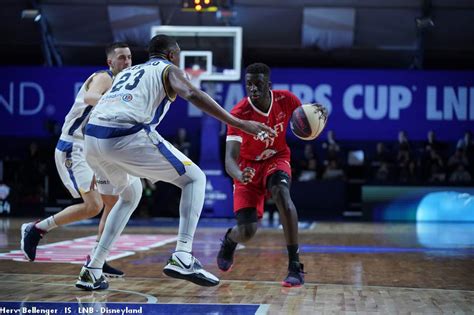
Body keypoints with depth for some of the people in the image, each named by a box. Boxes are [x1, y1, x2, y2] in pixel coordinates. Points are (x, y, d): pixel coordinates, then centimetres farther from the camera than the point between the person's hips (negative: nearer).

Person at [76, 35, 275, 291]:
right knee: (194, 179, 9)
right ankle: (182, 258, -9)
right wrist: (239, 123, -13)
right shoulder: (168, 69, 14)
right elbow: (193, 94, -7)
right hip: (127, 137, -7)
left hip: (92, 137, 7)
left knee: (130, 196, 32)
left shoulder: (127, 72, 34)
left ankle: (91, 272, 25)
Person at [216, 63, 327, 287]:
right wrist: (240, 176, -58)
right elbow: (230, 158, -34)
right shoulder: (239, 113, -27)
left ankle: (295, 267, -30)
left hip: (276, 159, 1)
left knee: (281, 193, -34)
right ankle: (229, 240, 34)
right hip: (248, 167, -1)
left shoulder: (286, 100, -17)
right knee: (246, 232, -9)